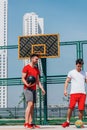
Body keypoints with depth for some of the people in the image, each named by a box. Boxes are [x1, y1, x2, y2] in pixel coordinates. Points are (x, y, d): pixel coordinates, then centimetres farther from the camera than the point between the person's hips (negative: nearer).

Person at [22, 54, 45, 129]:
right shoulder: (26, 68, -2)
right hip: (28, 89, -8)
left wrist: (42, 88, 7)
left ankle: (30, 123, 5)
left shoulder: (37, 69, 19)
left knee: (32, 106, 4)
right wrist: (27, 84, -25)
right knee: (30, 104, -18)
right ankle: (26, 123, -20)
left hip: (34, 89, 8)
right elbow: (23, 78, -6)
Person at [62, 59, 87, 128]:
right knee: (71, 107, -10)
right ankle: (67, 122, 2)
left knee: (81, 108, -1)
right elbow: (67, 81, 8)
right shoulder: (71, 72, 8)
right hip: (74, 93, -2)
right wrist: (65, 90, -4)